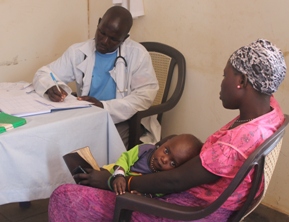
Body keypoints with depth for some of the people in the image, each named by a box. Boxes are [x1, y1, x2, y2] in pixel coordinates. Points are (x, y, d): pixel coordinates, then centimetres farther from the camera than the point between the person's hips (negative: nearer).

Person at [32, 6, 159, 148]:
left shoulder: (137, 54, -6)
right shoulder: (78, 52, 2)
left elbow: (145, 96, -11)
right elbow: (44, 74, 7)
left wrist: (104, 107, -24)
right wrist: (50, 88, -19)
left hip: (124, 121, -3)